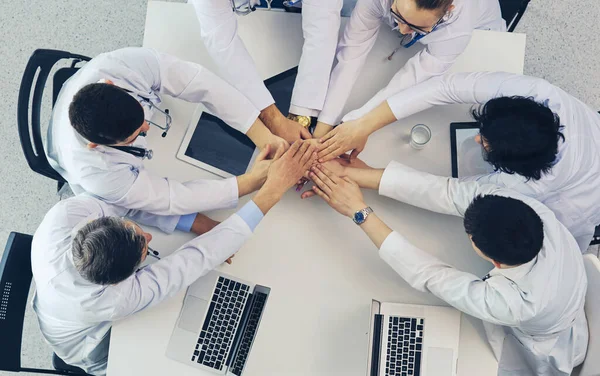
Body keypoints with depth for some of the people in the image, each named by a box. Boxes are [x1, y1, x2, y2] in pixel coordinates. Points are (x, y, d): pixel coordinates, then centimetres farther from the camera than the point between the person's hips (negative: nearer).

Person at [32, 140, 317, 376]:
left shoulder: (66, 212, -39)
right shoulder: (113, 298, -48)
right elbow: (201, 258, -47)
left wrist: (199, 225, -34)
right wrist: (273, 189, -47)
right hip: (93, 350, -4)